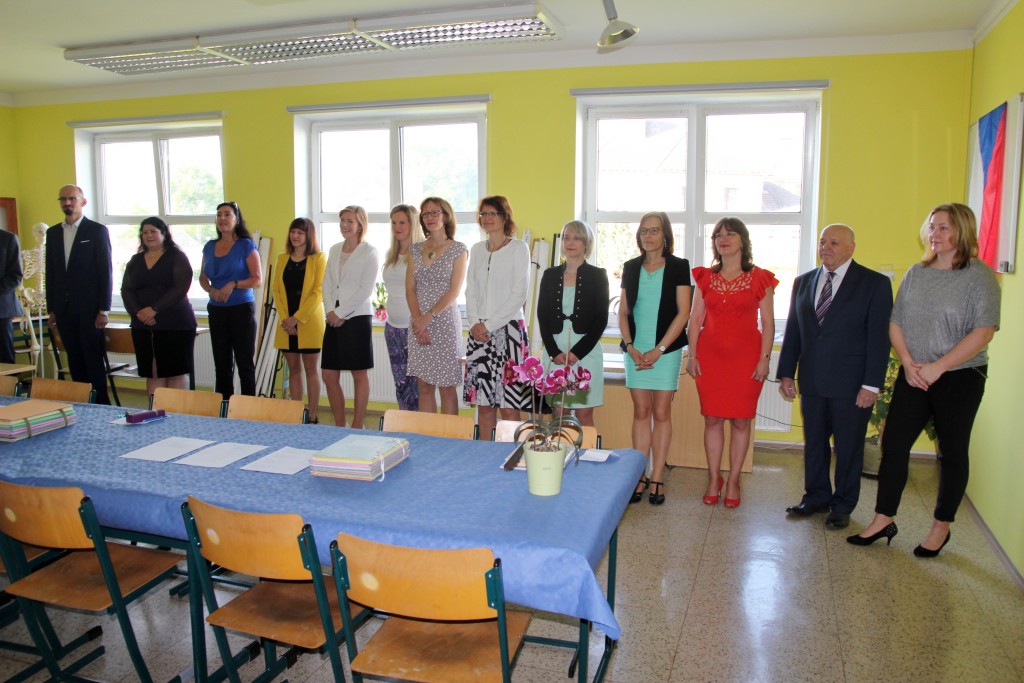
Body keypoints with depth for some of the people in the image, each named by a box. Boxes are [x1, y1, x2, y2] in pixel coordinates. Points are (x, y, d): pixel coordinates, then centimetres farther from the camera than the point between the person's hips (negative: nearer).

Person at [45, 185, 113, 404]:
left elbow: (106, 271, -5)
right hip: (64, 309, 5)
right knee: (74, 361, 8)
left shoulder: (97, 230, -1)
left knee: (94, 360, -2)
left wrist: (104, 309, -10)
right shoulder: (53, 233, 13)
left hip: (89, 308, -5)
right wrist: (51, 309, 9)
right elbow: (51, 273, 14)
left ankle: (100, 404, 5)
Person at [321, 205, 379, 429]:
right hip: (334, 319, 6)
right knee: (329, 376, 7)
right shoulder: (335, 250, 14)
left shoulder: (370, 252, -4)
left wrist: (340, 312, -12)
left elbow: (365, 290, -11)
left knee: (359, 376, 2)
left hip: (357, 318, -6)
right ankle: (340, 426, 19)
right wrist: (330, 311, -5)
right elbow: (327, 284, 11)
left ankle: (357, 427, 11)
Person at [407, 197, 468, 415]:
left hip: (445, 322, -4)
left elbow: (454, 291, -8)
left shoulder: (458, 249, 0)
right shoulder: (415, 249, 12)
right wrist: (418, 320, -8)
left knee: (446, 387, 0)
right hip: (419, 324, 4)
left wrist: (428, 317, -16)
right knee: (424, 386, 6)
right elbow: (410, 289, 6)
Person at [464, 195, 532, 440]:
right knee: (483, 403, 7)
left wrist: (490, 325, -11)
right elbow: (471, 291, 13)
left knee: (508, 404, -5)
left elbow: (519, 294, -8)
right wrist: (474, 323, -3)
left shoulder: (519, 248, -2)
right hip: (478, 333, 5)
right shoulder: (477, 250, 14)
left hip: (508, 330, -5)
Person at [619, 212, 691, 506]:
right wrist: (630, 346, -4)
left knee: (661, 413, 2)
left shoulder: (678, 267, 0)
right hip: (635, 350, 3)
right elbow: (623, 311, 9)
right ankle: (640, 476, 10)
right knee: (640, 411, 5)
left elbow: (683, 312, -5)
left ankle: (657, 478, 8)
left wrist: (658, 350, -11)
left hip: (666, 350, -3)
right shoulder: (631, 267, 9)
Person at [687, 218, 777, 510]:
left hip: (745, 357, -2)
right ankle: (713, 480, 16)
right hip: (710, 356, 2)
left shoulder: (760, 278, 1)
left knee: (740, 420, 3)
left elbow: (768, 323, 1)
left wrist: (764, 359, -6)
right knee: (712, 419, 5)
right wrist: (692, 355, 1)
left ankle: (733, 482, 15)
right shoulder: (705, 277, 8)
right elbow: (695, 319, 7)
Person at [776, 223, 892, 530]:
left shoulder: (875, 283, -5)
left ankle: (843, 505, 24)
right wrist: (786, 373, 7)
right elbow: (793, 331, 12)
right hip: (812, 381, 4)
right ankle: (816, 497, 30)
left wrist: (871, 384, -13)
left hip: (851, 384, -4)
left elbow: (879, 337, -8)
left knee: (849, 446, 8)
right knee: (814, 441, 14)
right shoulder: (804, 282, 10)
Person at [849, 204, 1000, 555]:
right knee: (893, 445, 3)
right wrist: (908, 363, -7)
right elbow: (896, 323, 7)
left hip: (960, 377, -4)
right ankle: (883, 521, 14)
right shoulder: (916, 273, 7)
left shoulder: (979, 276, -8)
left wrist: (937, 367, -18)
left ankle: (941, 527, 23)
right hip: (913, 377, 5)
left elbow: (983, 333, -15)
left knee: (952, 452, 9)